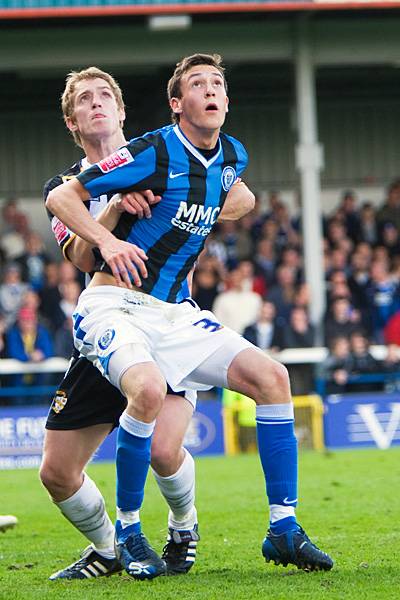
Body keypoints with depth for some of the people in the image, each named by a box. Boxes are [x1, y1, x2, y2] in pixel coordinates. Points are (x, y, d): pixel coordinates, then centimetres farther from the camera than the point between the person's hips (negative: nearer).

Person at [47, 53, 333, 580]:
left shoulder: (232, 158, 7)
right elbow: (61, 197, -10)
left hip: (173, 313, 7)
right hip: (115, 305, -7)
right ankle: (127, 532, -15)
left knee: (271, 377, -9)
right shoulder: (155, 152, -13)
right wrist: (108, 241, -24)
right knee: (149, 388, -35)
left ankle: (283, 531, -1)